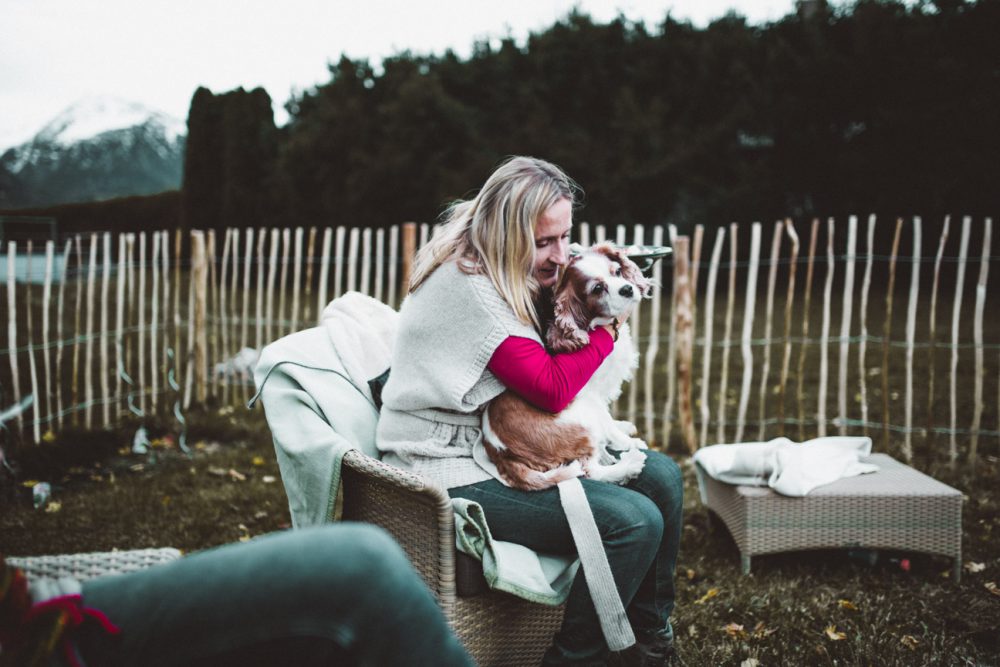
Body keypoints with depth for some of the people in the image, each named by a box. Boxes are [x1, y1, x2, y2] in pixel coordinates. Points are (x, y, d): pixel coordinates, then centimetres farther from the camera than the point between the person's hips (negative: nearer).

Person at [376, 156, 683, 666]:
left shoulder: (507, 273, 8)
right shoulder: (466, 285, -21)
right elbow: (552, 389, -23)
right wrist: (606, 324, -9)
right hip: (453, 475, -10)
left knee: (661, 476, 7)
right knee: (635, 520, -23)